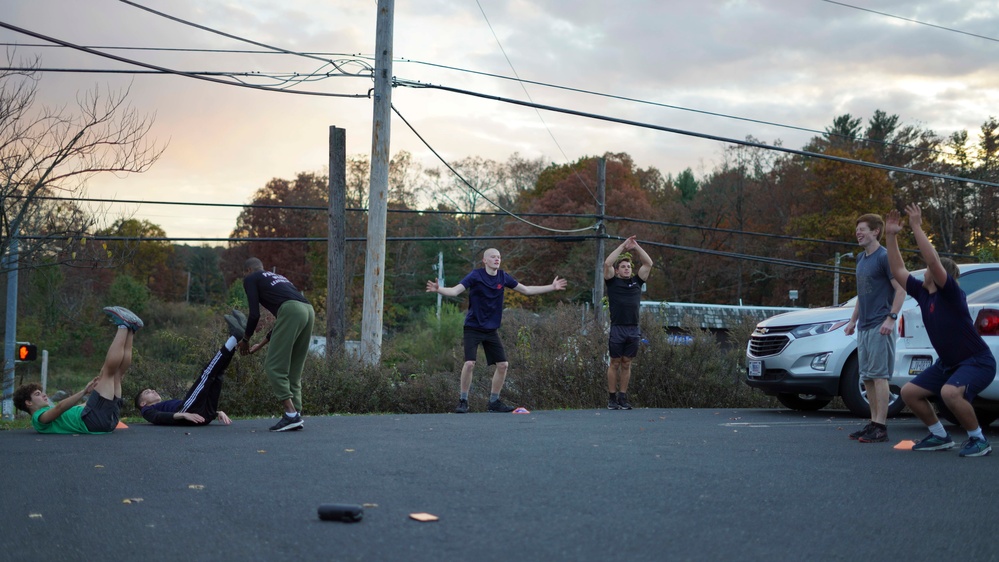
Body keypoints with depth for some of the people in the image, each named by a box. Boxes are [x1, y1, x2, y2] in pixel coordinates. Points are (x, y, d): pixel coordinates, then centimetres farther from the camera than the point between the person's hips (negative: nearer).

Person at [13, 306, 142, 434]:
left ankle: (130, 329, -1)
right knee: (109, 368, -13)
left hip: (108, 419, 9)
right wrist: (84, 391, -24)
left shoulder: (52, 414, 36)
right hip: (95, 420, -9)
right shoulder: (39, 418, 7)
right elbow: (60, 406, -14)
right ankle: (123, 325, -2)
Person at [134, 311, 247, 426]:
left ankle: (236, 336, -18)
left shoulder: (171, 404, 45)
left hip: (206, 413, 6)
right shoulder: (148, 411, 26)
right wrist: (183, 414, -20)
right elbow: (158, 418, -1)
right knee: (207, 373, -15)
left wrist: (218, 412, 9)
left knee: (216, 372, 4)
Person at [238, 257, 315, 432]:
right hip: (309, 310, 7)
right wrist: (261, 344, 43)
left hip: (291, 311, -7)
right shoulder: (277, 278, 38)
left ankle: (291, 414, -12)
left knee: (274, 366, -3)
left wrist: (245, 340, 24)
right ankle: (296, 414, 9)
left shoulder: (251, 279, 18)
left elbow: (255, 314, 8)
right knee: (293, 370, 15)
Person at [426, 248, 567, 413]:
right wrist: (438, 289, -39)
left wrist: (552, 287, 15)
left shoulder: (503, 277, 3)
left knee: (503, 365, 0)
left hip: (491, 329, 5)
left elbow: (526, 290, 15)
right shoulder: (476, 275, -11)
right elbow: (455, 291, -19)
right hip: (473, 327, -5)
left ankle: (494, 402, 15)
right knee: (469, 363, -19)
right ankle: (463, 401, -1)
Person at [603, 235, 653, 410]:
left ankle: (623, 397, 12)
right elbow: (607, 263, -7)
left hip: (634, 330, 3)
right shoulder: (613, 282, 6)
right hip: (617, 329, -3)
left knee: (626, 364, 7)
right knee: (615, 363, 3)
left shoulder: (636, 282, 15)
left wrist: (636, 247, 5)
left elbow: (649, 263, 11)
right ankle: (612, 398, 8)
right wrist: (622, 246, -3)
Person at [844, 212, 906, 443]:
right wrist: (853, 320, 21)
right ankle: (873, 422, 15)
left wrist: (891, 318, -20)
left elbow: (900, 289, -13)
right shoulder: (861, 258, 16)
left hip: (880, 326, -9)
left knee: (879, 375, -10)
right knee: (867, 377, 9)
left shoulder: (884, 257, -10)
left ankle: (881, 427, -10)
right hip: (864, 327, 9)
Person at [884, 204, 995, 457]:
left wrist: (917, 227, -32)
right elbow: (899, 270, 8)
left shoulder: (952, 294, -20)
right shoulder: (923, 293, 2)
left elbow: (933, 261, -34)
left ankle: (978, 440, -15)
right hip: (948, 362, 9)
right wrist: (891, 236, 2)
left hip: (977, 361, -9)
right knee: (909, 392, 5)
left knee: (950, 393, -35)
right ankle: (940, 436, 18)